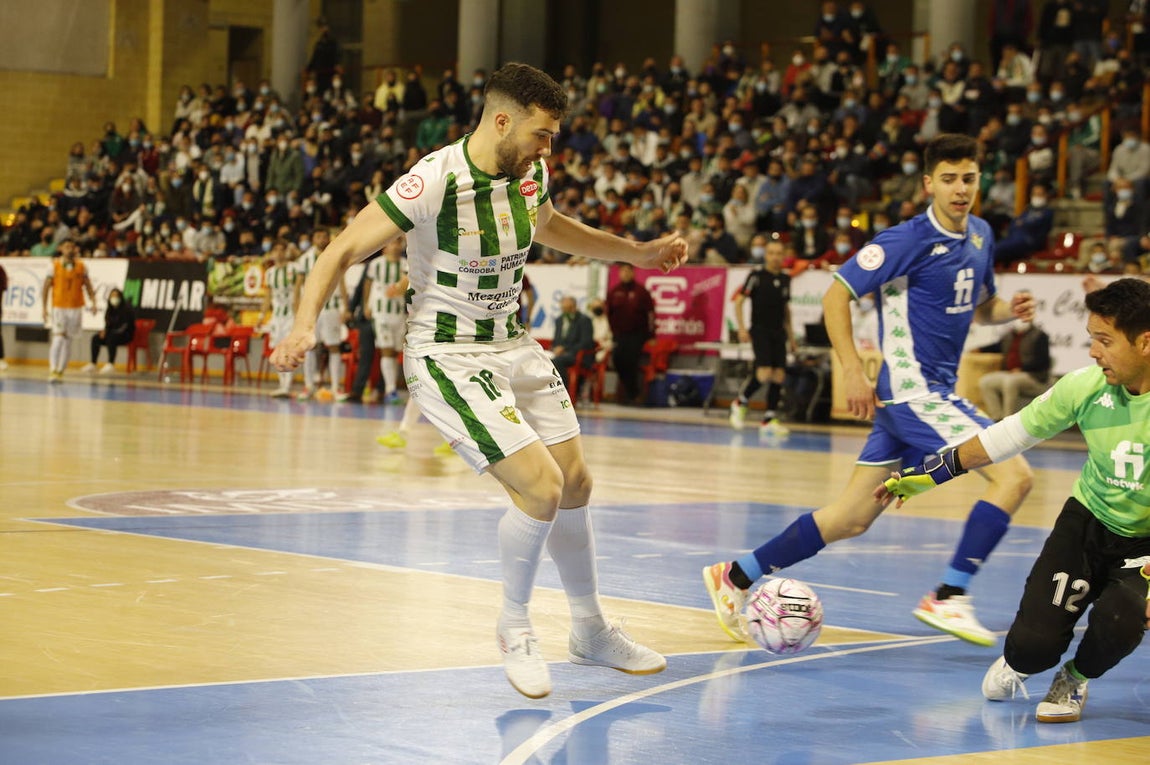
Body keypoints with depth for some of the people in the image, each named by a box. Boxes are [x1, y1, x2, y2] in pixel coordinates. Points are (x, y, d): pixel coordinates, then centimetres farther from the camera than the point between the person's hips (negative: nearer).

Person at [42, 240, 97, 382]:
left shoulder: (81, 266, 4)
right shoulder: (54, 265, -3)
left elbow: (88, 286, 8)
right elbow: (46, 287, -1)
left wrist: (93, 302, -6)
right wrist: (44, 308, -5)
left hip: (75, 307, 3)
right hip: (58, 307, -3)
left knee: (68, 340, 6)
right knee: (58, 337, -16)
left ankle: (60, 371, 14)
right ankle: (53, 370, -14)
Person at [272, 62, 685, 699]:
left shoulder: (529, 174, -1)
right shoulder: (434, 182, -24)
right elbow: (344, 250, -22)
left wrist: (639, 253, 25)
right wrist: (304, 324, -36)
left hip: (514, 347, 8)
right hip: (449, 359, -8)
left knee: (576, 484, 13)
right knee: (540, 487, -18)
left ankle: (591, 632, 33)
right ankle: (514, 627, 8)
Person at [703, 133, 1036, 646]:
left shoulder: (980, 236, 13)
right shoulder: (909, 240, -12)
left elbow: (981, 308, 26)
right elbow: (836, 295, -10)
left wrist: (1010, 310, 3)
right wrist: (853, 372, -18)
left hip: (936, 393, 8)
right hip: (913, 392, -8)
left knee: (853, 518, 9)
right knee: (1013, 475, -17)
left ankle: (736, 576, 18)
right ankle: (948, 597, -11)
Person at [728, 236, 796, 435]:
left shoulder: (785, 280, 12)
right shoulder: (756, 276, -4)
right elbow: (738, 301, -5)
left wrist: (791, 336, 20)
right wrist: (741, 328, -14)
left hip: (778, 333, 5)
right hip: (760, 331, -5)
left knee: (779, 375, -3)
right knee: (764, 372, -19)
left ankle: (770, 418, 5)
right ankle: (740, 403, 5)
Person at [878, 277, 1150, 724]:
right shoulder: (1087, 386, -13)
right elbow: (1009, 435, -1)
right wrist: (930, 472, 2)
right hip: (1089, 520, 2)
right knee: (1033, 644, -14)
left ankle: (1076, 679, 6)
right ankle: (1016, 667, 27)